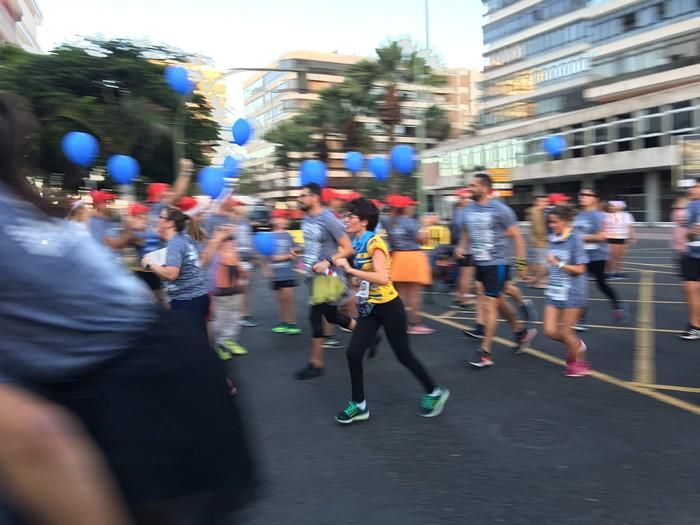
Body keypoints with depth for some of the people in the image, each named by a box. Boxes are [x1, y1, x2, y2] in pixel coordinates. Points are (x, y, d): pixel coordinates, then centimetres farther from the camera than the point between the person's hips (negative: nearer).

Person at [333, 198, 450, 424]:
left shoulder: (374, 243, -20)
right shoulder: (358, 243, 4)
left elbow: (383, 278, -33)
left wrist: (350, 269, -31)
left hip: (388, 308, -7)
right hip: (370, 308, 7)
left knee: (403, 355, 5)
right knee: (353, 353, -2)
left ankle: (434, 392, 28)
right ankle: (359, 405, 13)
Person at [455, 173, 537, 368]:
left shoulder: (500, 209, -14)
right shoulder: (468, 210, 4)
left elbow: (517, 236, -10)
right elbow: (465, 233, 19)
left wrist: (521, 263, -12)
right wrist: (461, 247, -1)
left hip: (497, 264, -7)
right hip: (479, 264, 7)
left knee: (489, 306, -8)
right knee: (498, 302, 20)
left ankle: (485, 353, 0)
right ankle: (521, 331, 41)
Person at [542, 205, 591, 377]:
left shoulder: (574, 239, -15)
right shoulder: (553, 239, 3)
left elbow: (580, 269, -15)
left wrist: (559, 263, -22)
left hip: (572, 292, -6)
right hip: (554, 292, 6)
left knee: (565, 331, 3)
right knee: (550, 331, 2)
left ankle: (580, 363, 27)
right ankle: (576, 345, 32)